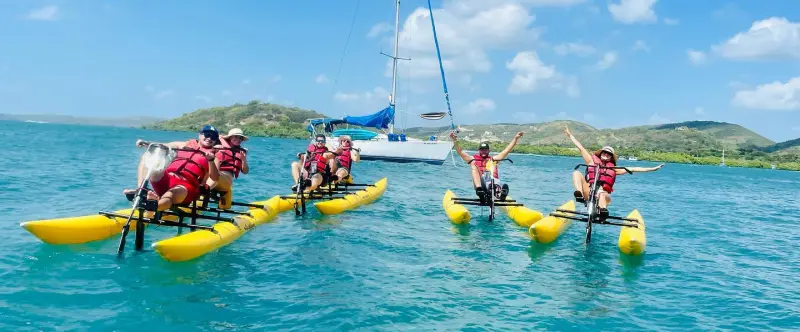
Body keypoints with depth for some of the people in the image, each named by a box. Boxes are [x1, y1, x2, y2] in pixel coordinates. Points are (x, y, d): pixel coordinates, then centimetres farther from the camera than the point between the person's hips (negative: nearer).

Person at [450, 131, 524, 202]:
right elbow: (460, 152, 17)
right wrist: (455, 140, 4)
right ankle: (479, 189, -46)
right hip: (479, 184, -1)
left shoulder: (493, 159, 27)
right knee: (474, 164, -22)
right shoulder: (474, 159, 25)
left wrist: (516, 138, 17)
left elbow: (507, 150, 24)